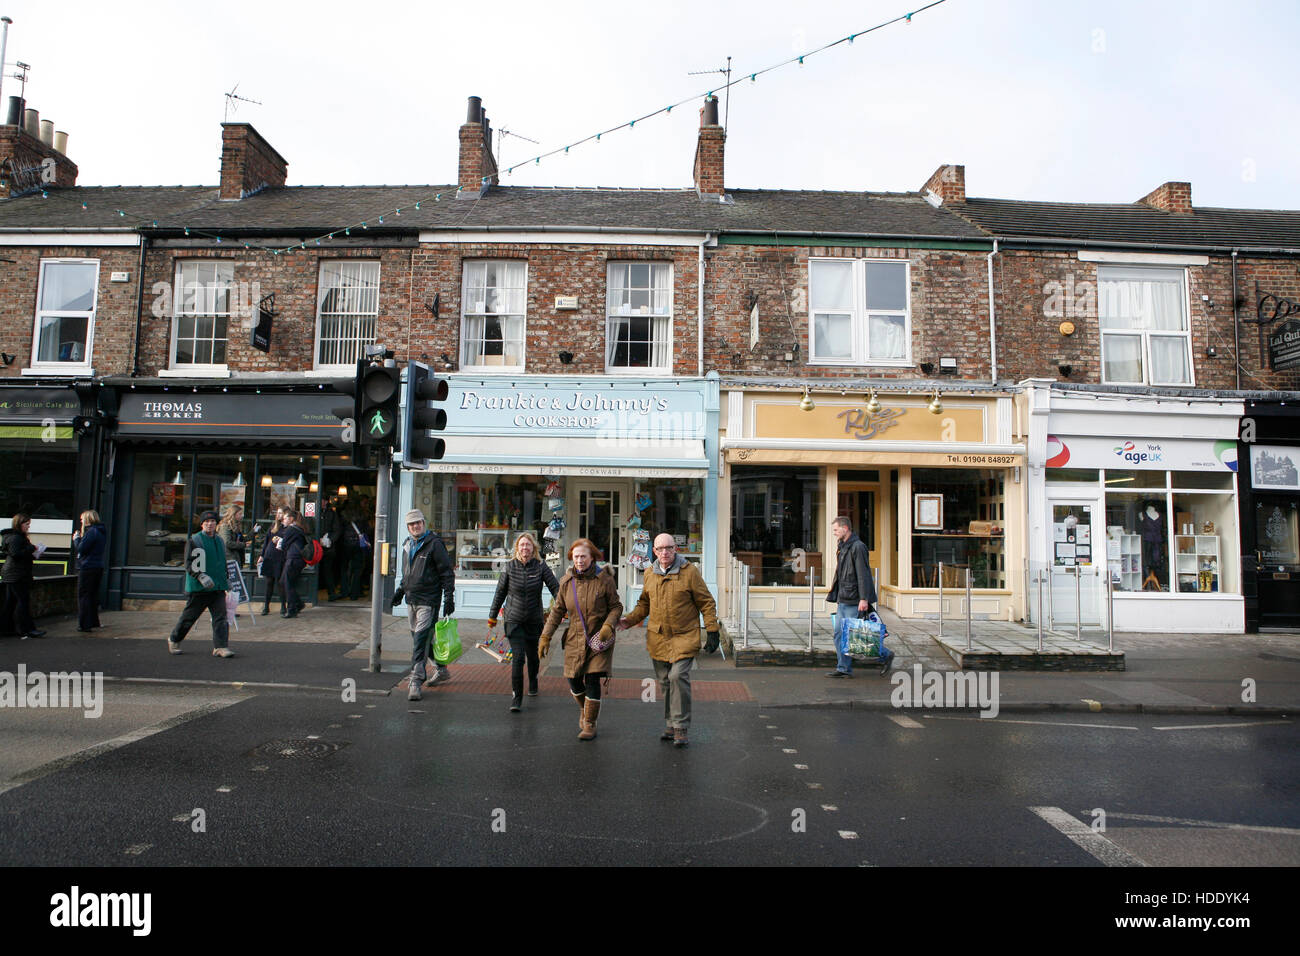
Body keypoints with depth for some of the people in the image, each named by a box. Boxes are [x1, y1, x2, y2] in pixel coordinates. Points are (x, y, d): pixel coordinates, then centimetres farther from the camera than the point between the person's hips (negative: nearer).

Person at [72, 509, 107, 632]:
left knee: (83, 596, -3)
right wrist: (78, 539, 10)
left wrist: (76, 538, -1)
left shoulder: (91, 532, -15)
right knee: (93, 595, 16)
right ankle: (94, 621, 23)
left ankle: (85, 625, -1)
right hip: (98, 567, 9)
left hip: (87, 568, -9)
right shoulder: (101, 532, 14)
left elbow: (80, 549, -17)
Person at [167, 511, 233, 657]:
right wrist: (201, 576, -22)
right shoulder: (194, 541, -4)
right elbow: (189, 564, -9)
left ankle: (220, 646, -7)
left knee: (220, 616, -6)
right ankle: (174, 640, 30)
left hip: (218, 587, 4)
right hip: (198, 589, -4)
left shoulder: (220, 541, 14)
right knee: (189, 616, 8)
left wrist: (226, 580, 22)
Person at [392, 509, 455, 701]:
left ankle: (415, 682, -12)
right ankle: (442, 670, 30)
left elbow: (446, 572, -10)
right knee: (421, 638, 14)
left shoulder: (434, 543, -8)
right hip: (412, 599, 8)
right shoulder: (408, 545, 15)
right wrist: (400, 590, 22)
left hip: (428, 600, -8)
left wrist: (449, 597, -13)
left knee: (421, 639, -12)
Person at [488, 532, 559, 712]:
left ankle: (533, 684, 44)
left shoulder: (541, 567, -6)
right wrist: (492, 616, 10)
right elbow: (500, 593, 5)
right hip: (514, 619, -1)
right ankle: (516, 697, -4)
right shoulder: (510, 567, -4)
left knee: (532, 655, 15)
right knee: (518, 657, -12)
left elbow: (555, 588, -6)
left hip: (534, 620, 1)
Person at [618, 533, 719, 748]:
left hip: (684, 637, -4)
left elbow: (706, 603, -2)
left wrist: (712, 631, -7)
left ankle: (680, 728, -5)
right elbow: (644, 603, 21)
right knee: (665, 682, 9)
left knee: (678, 676, -16)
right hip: (657, 638, 5)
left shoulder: (690, 572, -6)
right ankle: (671, 725, 22)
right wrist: (629, 620, 6)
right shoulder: (649, 574, 6)